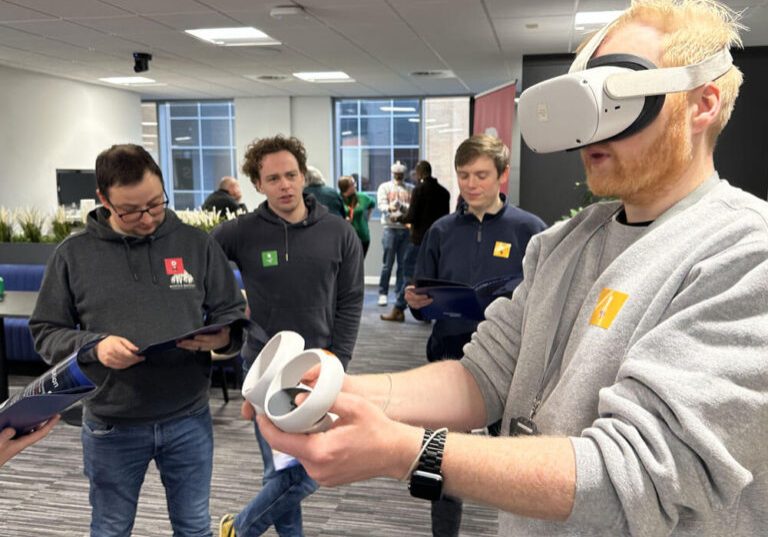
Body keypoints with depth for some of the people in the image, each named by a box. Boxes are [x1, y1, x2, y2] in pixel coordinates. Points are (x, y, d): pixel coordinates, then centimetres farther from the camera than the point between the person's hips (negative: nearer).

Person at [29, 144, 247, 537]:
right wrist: (94, 345, -19)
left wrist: (220, 337, -20)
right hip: (111, 425, 0)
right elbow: (45, 333, 1)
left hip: (189, 419, 1)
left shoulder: (197, 245, -1)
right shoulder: (73, 254, -3)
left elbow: (234, 315, 3)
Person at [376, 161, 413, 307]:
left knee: (404, 263, 3)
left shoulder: (410, 189, 13)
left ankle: (400, 294, 11)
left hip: (406, 228, 2)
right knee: (387, 263, -2)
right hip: (390, 228, -2)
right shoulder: (384, 187, 10)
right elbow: (381, 204, -5)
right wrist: (390, 208, -27)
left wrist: (402, 206, -19)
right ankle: (383, 293, 6)